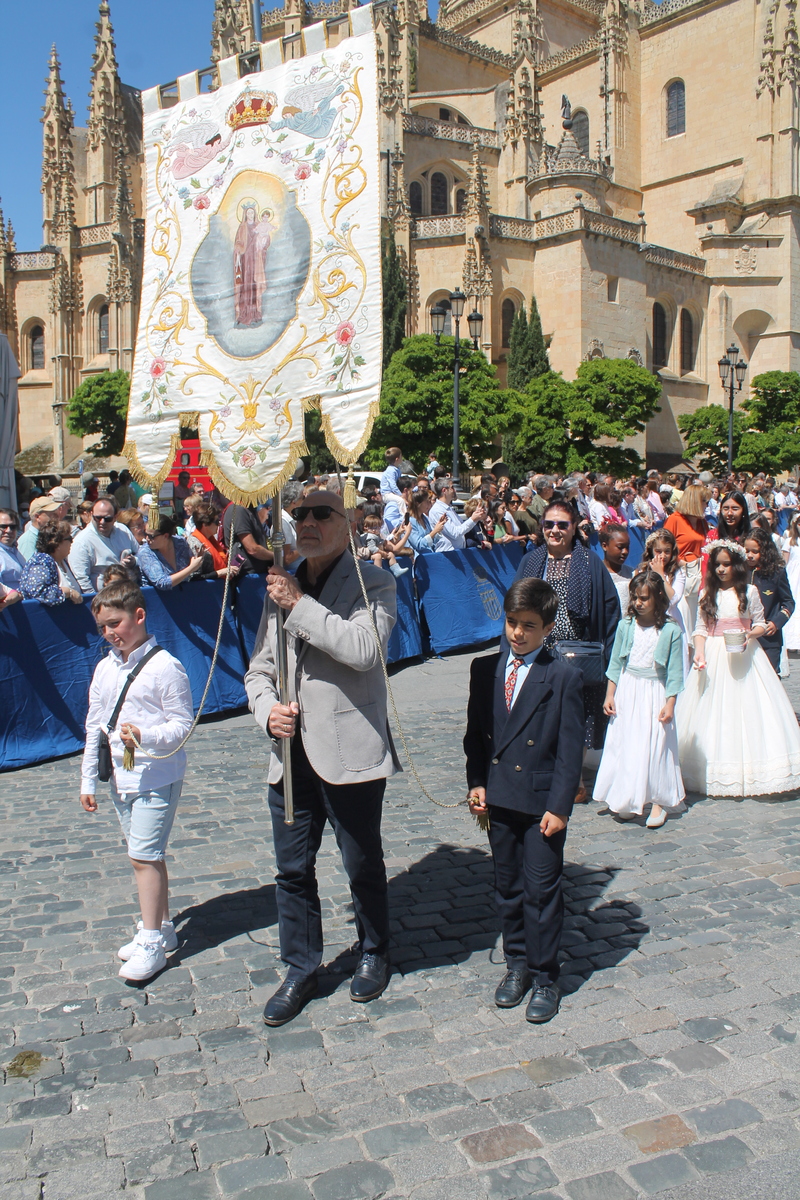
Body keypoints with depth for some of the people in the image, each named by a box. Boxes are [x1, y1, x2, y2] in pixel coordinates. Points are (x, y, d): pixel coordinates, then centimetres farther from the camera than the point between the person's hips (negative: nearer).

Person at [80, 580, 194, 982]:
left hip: (157, 776, -7)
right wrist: (88, 781, 15)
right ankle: (161, 927, 30)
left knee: (143, 856, -7)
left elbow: (182, 725, -13)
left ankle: (151, 943, 5)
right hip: (120, 777, 7)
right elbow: (94, 727, 12)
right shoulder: (104, 669, 6)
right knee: (148, 855, 17)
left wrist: (145, 735, -29)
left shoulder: (165, 667, -14)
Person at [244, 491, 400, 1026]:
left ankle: (374, 953, 36)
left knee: (363, 865, 12)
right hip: (291, 755, 5)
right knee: (293, 868, 13)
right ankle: (301, 969, 31)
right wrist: (268, 710, -5)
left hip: (350, 753, -5)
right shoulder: (280, 589, 13)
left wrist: (300, 605, -20)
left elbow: (363, 648, -24)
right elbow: (259, 669, 15)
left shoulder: (374, 583, -5)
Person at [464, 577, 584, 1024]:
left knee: (542, 890, 4)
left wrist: (559, 806, -13)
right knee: (508, 887, 16)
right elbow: (475, 733, 9)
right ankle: (517, 963, 33)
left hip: (542, 803, -4)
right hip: (498, 799, 4)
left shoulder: (564, 677, -9)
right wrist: (477, 782, 0)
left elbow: (571, 748, -9)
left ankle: (545, 977, 20)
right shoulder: (485, 670, 3)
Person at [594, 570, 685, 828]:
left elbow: (674, 672, -5)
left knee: (655, 747, 1)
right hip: (626, 692, 3)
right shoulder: (625, 626, 0)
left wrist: (670, 704, -10)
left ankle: (657, 801, 14)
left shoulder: (671, 631, -7)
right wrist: (610, 695, 2)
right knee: (624, 745, 6)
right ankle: (626, 800, 19)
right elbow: (615, 663, 5)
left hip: (655, 693, -2)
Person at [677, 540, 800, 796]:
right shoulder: (708, 594, 7)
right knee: (715, 713, 1)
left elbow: (760, 624, 6)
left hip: (745, 657, -1)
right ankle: (716, 773, 8)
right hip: (714, 658, 1)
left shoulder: (749, 592, 3)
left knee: (746, 709, -4)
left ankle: (749, 772, 5)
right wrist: (699, 651, -12)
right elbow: (701, 629, 4)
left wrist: (751, 634, -16)